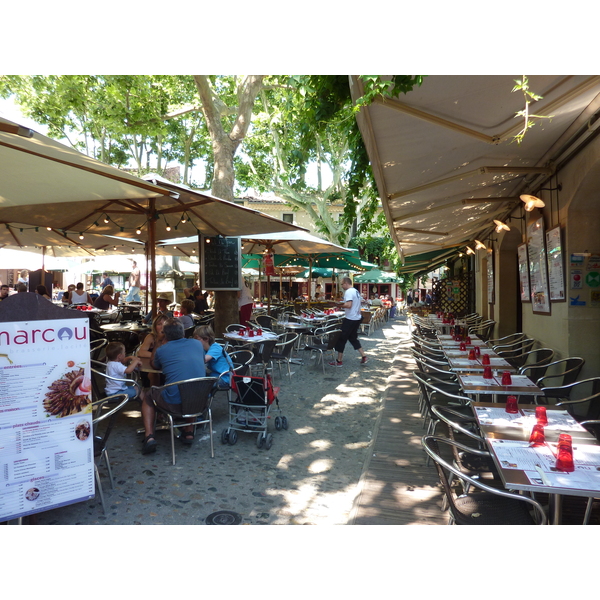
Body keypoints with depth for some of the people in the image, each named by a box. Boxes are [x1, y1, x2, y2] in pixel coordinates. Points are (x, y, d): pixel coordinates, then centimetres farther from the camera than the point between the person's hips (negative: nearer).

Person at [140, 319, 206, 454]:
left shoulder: (161, 350, 1)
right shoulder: (197, 344, 7)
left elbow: (154, 365, 23)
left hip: (175, 404, -3)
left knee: (148, 398, 27)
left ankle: (149, 437, 14)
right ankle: (189, 432, 34)